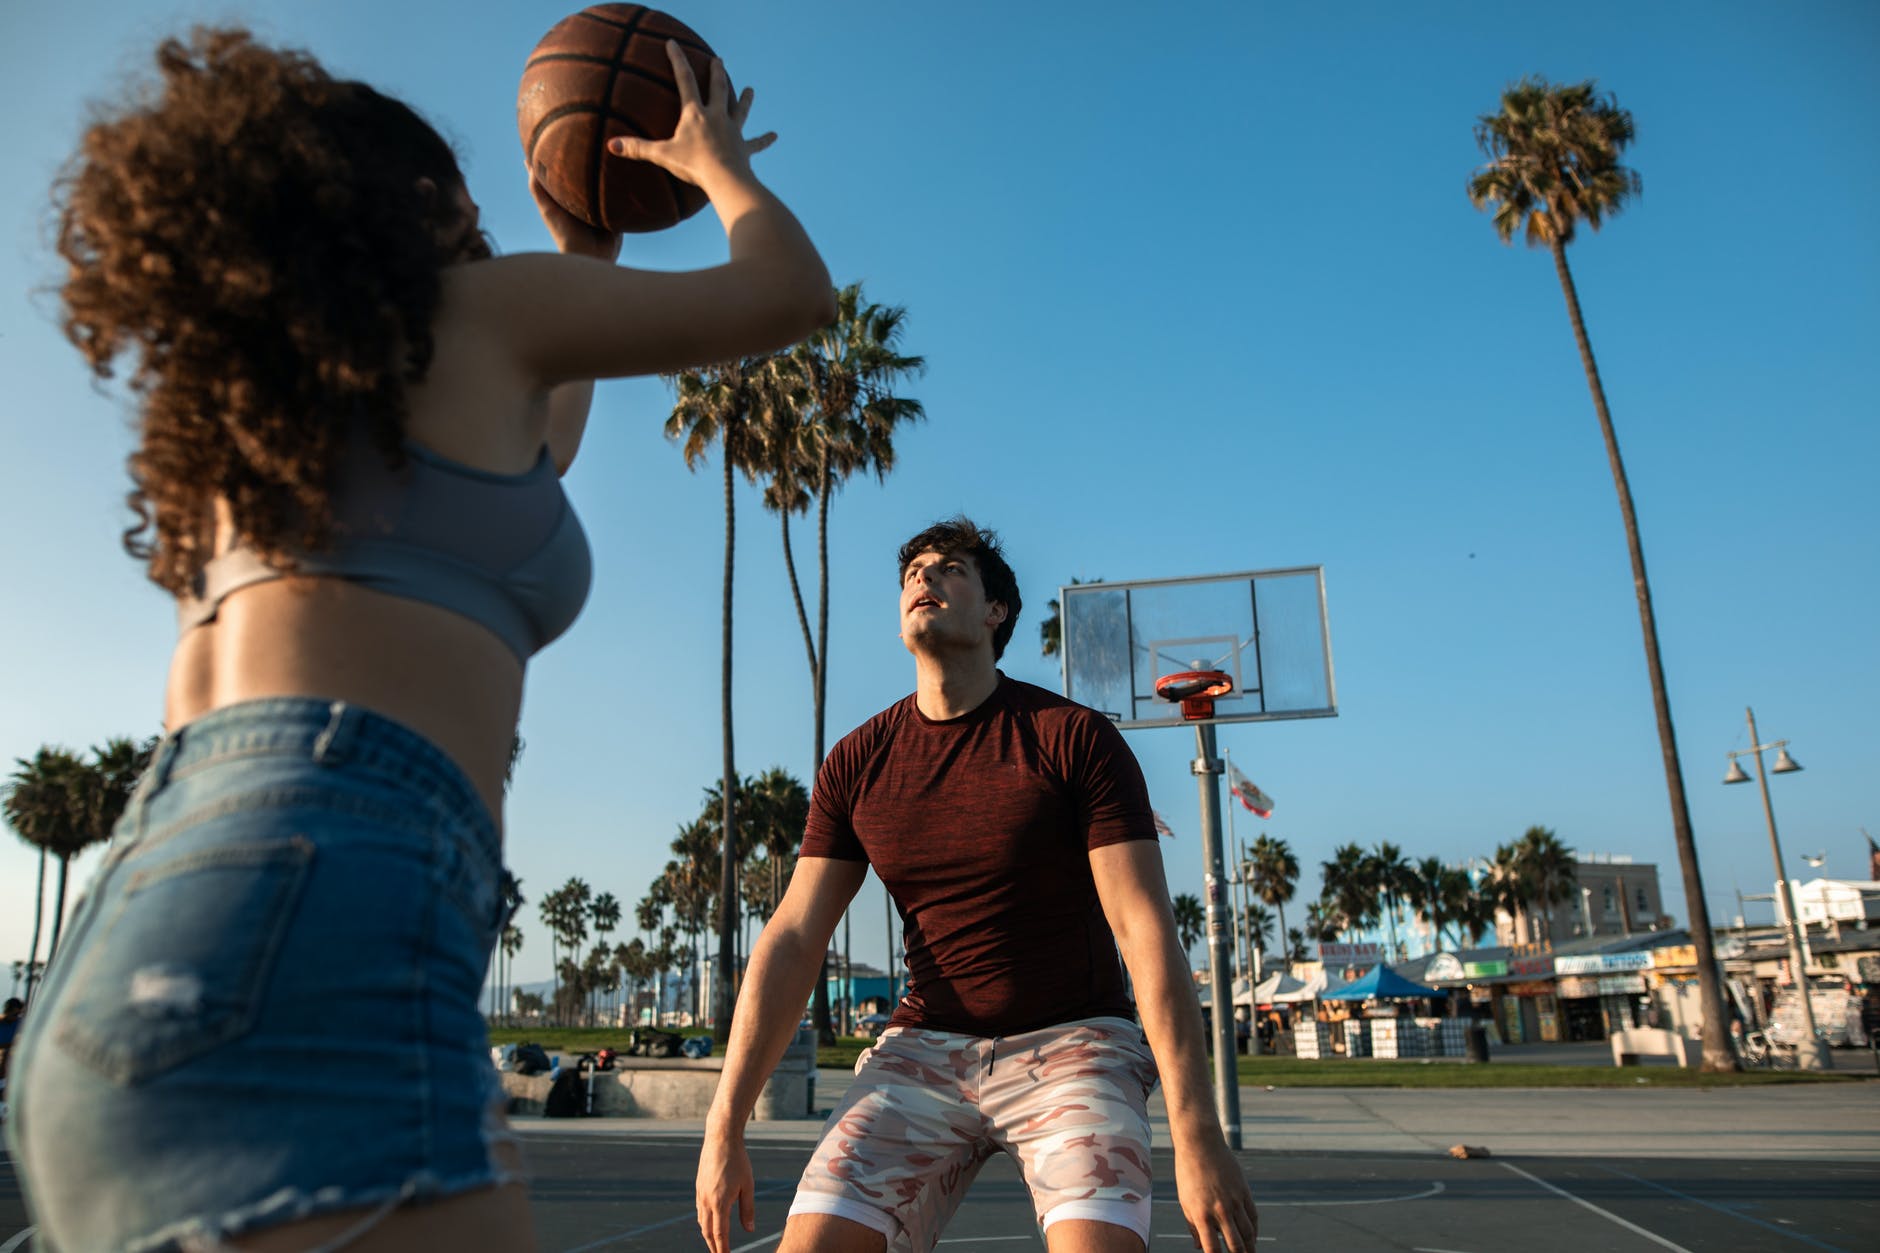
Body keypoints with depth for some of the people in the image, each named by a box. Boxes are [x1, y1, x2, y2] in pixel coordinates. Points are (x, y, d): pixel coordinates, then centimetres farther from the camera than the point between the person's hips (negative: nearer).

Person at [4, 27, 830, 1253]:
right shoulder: (476, 307, 9)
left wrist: (589, 253, 56)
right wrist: (717, 165, 39)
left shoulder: (247, 399, 30)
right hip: (314, 917, -9)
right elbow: (794, 293, 18)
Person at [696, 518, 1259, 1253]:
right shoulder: (857, 764, 3)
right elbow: (791, 942, 1)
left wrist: (1199, 1138, -21)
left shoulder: (1076, 739, -8)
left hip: (1072, 1043, -3)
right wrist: (724, 1129, -5)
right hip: (924, 1049, 3)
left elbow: (1148, 933, -14)